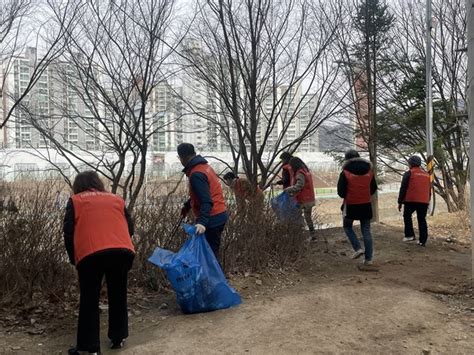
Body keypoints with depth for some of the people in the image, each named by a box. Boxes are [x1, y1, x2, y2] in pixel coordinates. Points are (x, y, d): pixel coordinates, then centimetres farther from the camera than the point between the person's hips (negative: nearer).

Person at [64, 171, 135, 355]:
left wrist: (73, 258, 21)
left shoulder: (75, 200, 18)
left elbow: (68, 232, 10)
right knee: (118, 297, 18)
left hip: (91, 254, -2)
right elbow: (130, 228, 21)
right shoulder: (116, 199, 25)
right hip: (122, 251, 3)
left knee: (89, 301, 9)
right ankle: (118, 339, 25)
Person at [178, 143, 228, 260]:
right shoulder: (205, 166, 11)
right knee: (211, 253, 16)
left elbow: (206, 201, -28)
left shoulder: (196, 174, -19)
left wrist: (202, 222, -36)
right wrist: (187, 206, 31)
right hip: (219, 215, 10)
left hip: (212, 219, -10)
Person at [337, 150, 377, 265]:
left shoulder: (345, 173, -12)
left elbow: (340, 192, -11)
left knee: (347, 226, 19)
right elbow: (374, 188, 11)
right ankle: (368, 258, 8)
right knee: (366, 231, 9)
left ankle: (358, 248, 3)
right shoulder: (369, 171, 3)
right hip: (366, 205, 4)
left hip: (351, 205, -3)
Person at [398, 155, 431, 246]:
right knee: (422, 220, 8)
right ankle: (422, 241, 8)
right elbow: (429, 190, 22)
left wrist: (400, 202, 0)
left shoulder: (409, 173, -1)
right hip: (424, 201, 5)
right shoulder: (427, 174, 17)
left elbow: (403, 188, -4)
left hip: (411, 201, -5)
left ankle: (410, 235, 3)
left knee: (407, 216, 14)